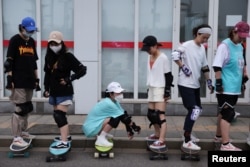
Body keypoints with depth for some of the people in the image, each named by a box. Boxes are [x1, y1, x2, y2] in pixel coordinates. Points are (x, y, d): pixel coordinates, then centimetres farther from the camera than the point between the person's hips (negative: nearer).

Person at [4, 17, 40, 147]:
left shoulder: (32, 42, 15)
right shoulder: (15, 40, -5)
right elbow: (9, 62, -9)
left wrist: (36, 79, 16)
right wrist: (9, 78, -14)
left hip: (29, 81, 7)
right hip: (18, 82, -7)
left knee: (27, 108, 11)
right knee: (20, 109, -9)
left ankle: (23, 132, 25)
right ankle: (16, 138, -3)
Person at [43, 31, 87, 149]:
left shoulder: (67, 56, -12)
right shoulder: (49, 57, 8)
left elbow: (82, 70, -13)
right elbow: (47, 74, 15)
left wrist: (69, 79, -19)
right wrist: (46, 89, 11)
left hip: (64, 92, -7)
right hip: (54, 92, 7)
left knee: (59, 115, -13)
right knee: (57, 115, 15)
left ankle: (64, 142, -10)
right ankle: (66, 135, 32)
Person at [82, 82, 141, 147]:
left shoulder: (113, 102, 4)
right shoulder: (109, 103, -22)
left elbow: (124, 115, 5)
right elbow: (124, 118, -19)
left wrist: (129, 130, 3)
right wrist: (135, 127, -10)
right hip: (91, 128, -9)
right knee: (116, 118, -23)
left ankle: (100, 133, 12)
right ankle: (100, 139, -14)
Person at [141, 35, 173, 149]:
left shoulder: (163, 58, -12)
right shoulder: (150, 57, 12)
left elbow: (168, 76, -12)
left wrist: (167, 91, -15)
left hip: (160, 89, -8)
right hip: (152, 89, 8)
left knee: (160, 114, -12)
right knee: (151, 114, 14)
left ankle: (162, 141, -10)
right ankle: (157, 134, 31)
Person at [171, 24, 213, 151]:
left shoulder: (202, 48, 13)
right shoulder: (187, 45, -11)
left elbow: (205, 66, 18)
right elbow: (174, 55, -22)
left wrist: (209, 81, 16)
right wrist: (183, 67, -19)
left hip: (195, 84, 9)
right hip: (185, 84, -9)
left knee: (197, 110, 13)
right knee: (193, 110, -11)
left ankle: (187, 134, 29)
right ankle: (187, 141, -4)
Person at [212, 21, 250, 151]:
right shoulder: (225, 45, -12)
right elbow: (217, 66, -17)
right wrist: (219, 83, -20)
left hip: (235, 88, 8)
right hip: (226, 88, -8)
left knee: (224, 112, 18)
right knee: (228, 114, -10)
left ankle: (218, 136, 32)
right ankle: (226, 144, -7)